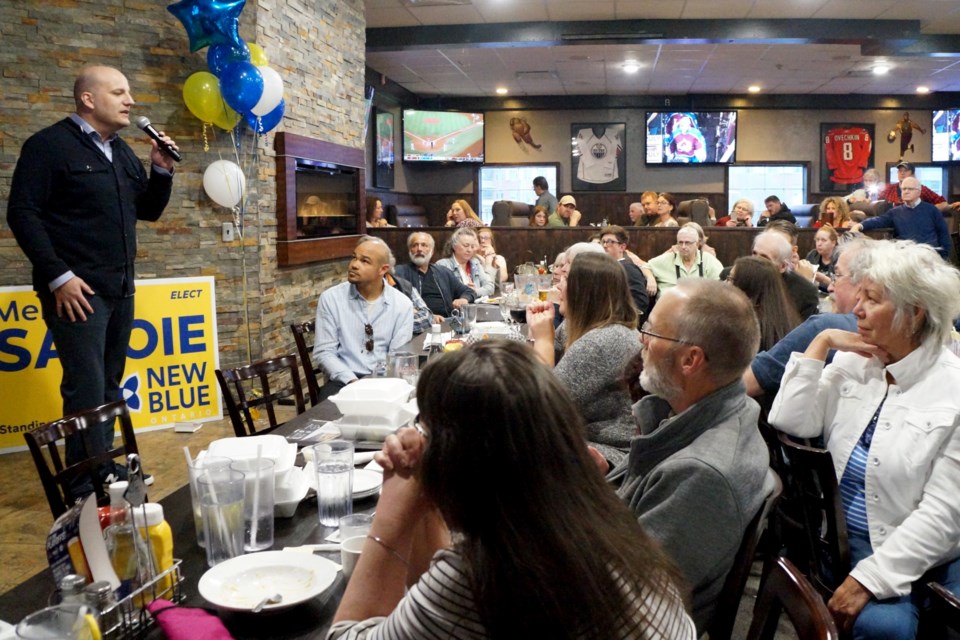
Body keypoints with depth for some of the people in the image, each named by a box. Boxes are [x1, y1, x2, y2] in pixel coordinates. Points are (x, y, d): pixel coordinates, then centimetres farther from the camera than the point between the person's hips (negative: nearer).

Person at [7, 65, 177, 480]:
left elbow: (148, 211, 21)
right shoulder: (49, 145, -5)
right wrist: (58, 276, -18)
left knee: (109, 384, 11)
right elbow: (22, 213, -11)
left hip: (120, 289, 7)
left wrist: (162, 171, 3)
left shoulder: (123, 152, 16)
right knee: (87, 388, -8)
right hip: (77, 289, -7)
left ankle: (105, 469, 21)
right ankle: (90, 487, -1)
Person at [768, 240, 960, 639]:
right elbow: (790, 423, -6)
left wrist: (869, 578, -22)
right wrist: (822, 342, -7)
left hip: (920, 562, -2)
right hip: (846, 546, 2)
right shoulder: (852, 363, 4)